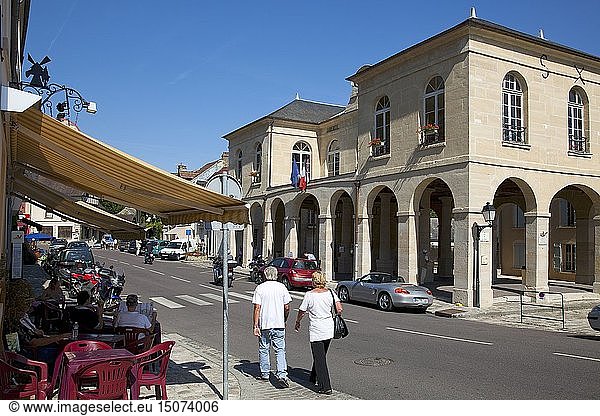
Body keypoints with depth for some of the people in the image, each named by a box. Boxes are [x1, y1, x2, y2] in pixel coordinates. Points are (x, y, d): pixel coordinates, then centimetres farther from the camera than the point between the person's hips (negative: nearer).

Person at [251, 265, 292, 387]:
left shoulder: (260, 288, -4)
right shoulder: (282, 287, 1)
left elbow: (257, 308, -9)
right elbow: (287, 307, 2)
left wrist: (255, 325, -6)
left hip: (264, 324, -1)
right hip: (279, 324, 1)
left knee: (263, 349, 14)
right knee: (280, 350, 4)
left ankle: (264, 373, 24)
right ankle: (282, 374, -9)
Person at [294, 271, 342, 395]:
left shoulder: (309, 295, -11)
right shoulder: (330, 293, -1)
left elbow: (301, 312, -3)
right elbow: (339, 309, -10)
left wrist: (297, 323, 15)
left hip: (316, 331, -5)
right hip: (329, 330, 5)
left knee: (319, 358, 1)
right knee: (321, 355, 22)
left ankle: (325, 387, -1)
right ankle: (314, 378, 39)